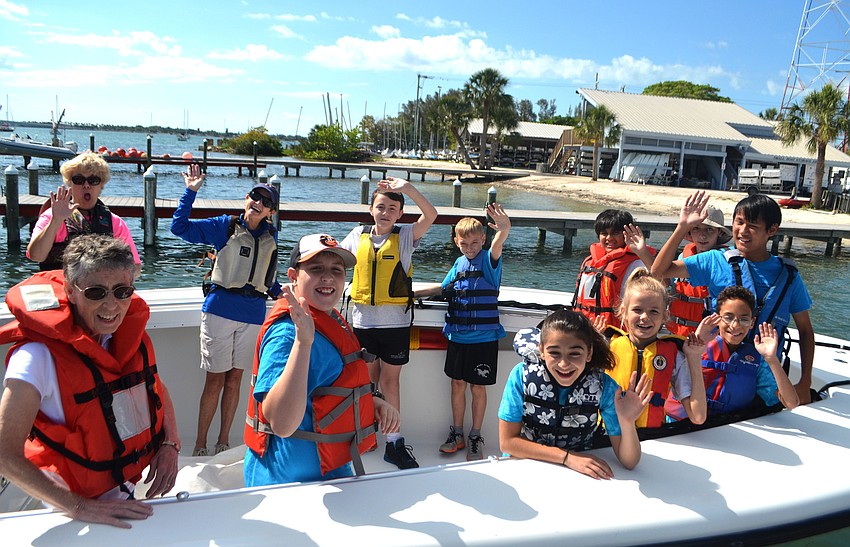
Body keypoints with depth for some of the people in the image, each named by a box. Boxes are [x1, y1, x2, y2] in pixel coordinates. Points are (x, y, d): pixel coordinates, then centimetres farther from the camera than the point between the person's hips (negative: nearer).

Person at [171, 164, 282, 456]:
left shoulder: (270, 236, 11)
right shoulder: (225, 226, 1)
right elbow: (180, 227, -5)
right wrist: (191, 191, -11)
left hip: (253, 313, 3)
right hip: (220, 309, -3)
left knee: (234, 379, 10)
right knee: (215, 380, -1)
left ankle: (223, 441, 23)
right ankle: (200, 444, 13)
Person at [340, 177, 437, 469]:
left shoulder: (405, 236, -4)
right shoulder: (359, 235, 5)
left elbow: (431, 215, -20)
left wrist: (408, 188, -30)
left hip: (395, 322, -2)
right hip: (363, 321, 3)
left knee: (389, 381, 4)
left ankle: (394, 443, 12)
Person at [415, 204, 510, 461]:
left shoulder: (488, 260, -9)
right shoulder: (459, 263, 7)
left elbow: (496, 246, -33)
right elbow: (444, 288, 22)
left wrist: (504, 229, -55)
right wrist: (413, 293, 20)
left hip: (483, 337, -5)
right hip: (457, 336, 5)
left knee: (478, 387, 5)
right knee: (458, 384, 12)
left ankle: (475, 437, 21)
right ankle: (457, 433, 27)